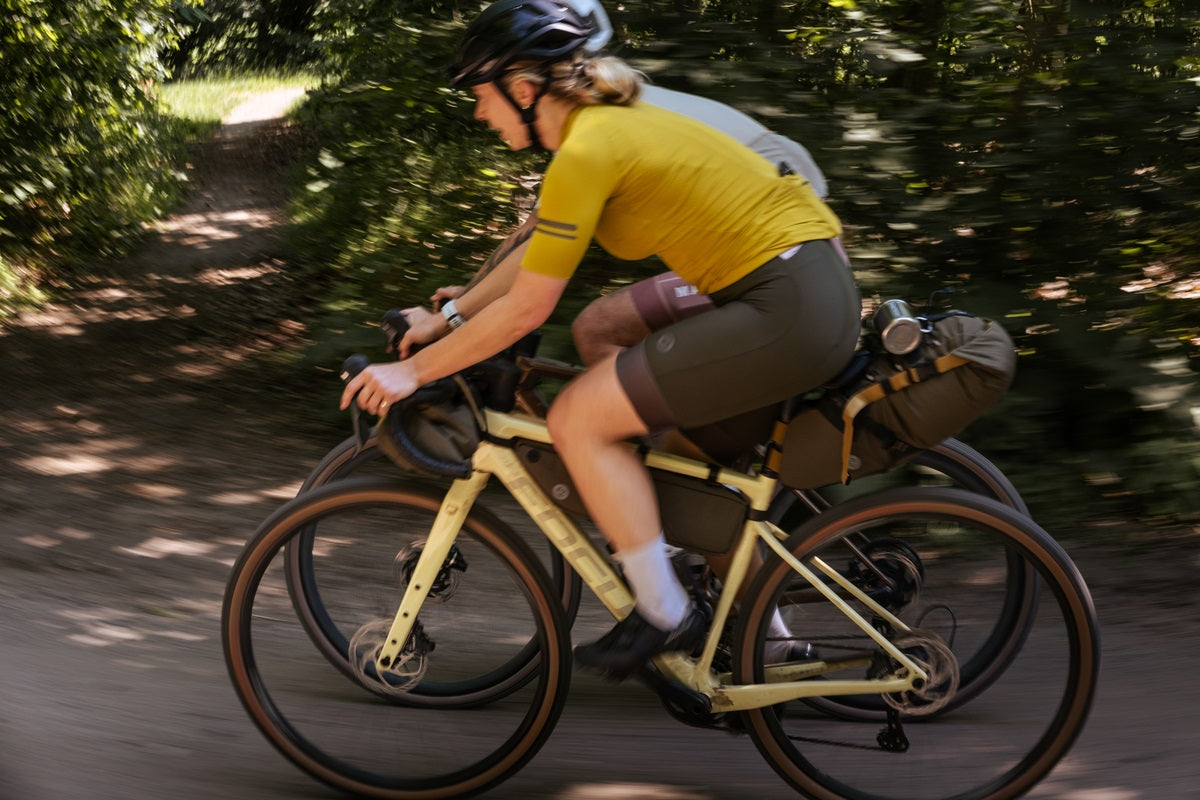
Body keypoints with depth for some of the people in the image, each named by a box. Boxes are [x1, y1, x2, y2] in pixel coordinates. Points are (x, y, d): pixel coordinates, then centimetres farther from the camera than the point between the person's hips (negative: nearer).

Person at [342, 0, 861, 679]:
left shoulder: (586, 152, -14)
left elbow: (526, 309, -12)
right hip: (822, 291, 10)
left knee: (578, 420, -6)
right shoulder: (609, 123, 15)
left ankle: (666, 616, 6)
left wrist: (413, 371, -2)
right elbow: (535, 249, 28)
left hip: (785, 312, -10)